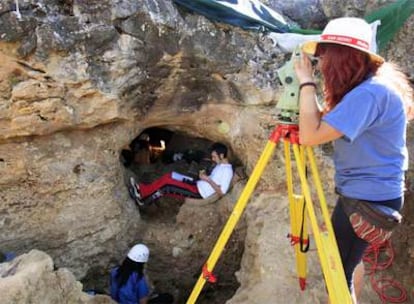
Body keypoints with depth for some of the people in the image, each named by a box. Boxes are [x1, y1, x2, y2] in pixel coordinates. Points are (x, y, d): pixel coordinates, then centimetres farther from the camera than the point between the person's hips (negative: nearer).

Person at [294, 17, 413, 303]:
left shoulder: (370, 92, -25)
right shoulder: (368, 87, 7)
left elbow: (310, 135, -30)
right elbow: (327, 125, 10)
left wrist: (307, 81, -20)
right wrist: (309, 83, 1)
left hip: (369, 197, -10)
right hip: (369, 192, 10)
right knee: (347, 260, 24)